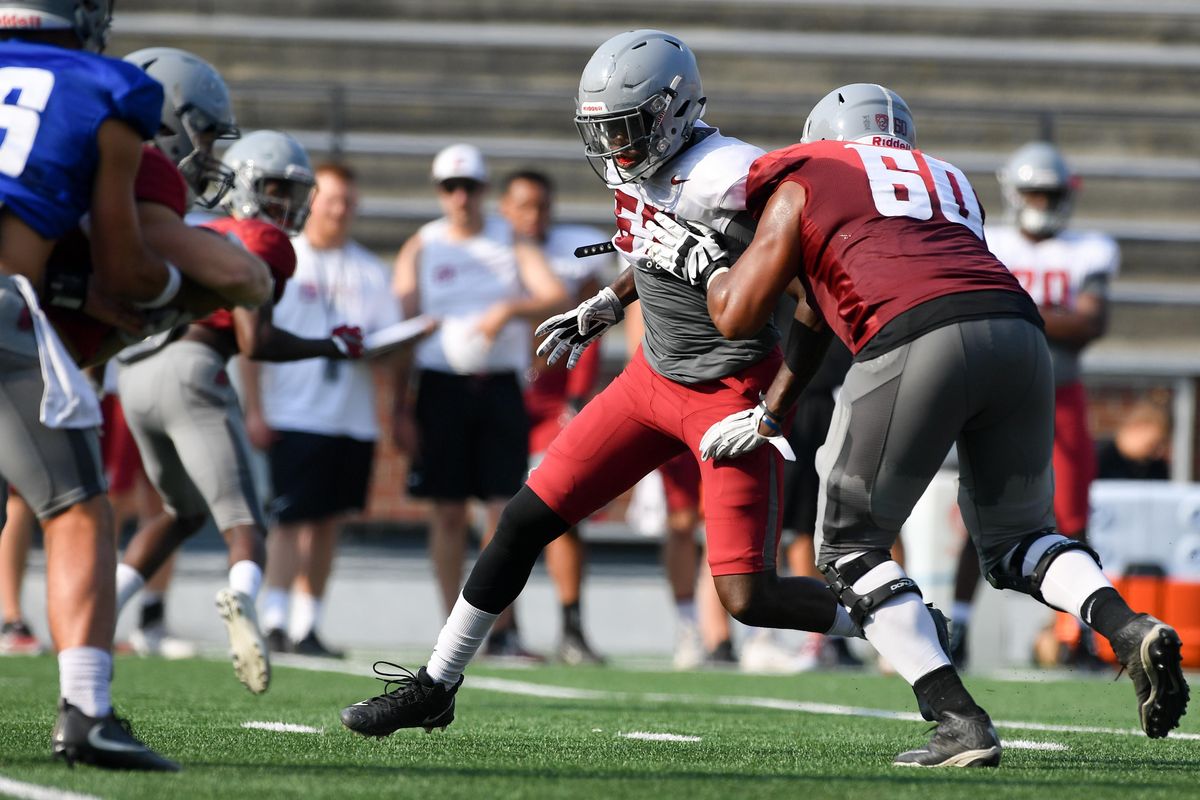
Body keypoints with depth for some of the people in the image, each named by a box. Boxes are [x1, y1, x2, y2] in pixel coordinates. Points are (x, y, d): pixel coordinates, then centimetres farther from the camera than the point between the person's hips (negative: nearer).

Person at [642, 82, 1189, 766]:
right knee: (1016, 537, 23)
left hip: (919, 341, -5)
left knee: (852, 549, 10)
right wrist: (770, 415, 43)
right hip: (1018, 329, 5)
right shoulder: (950, 182, 35)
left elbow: (738, 316, 19)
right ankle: (1130, 628, -5)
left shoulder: (803, 183, 20)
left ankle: (960, 721, -4)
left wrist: (699, 262, 40)